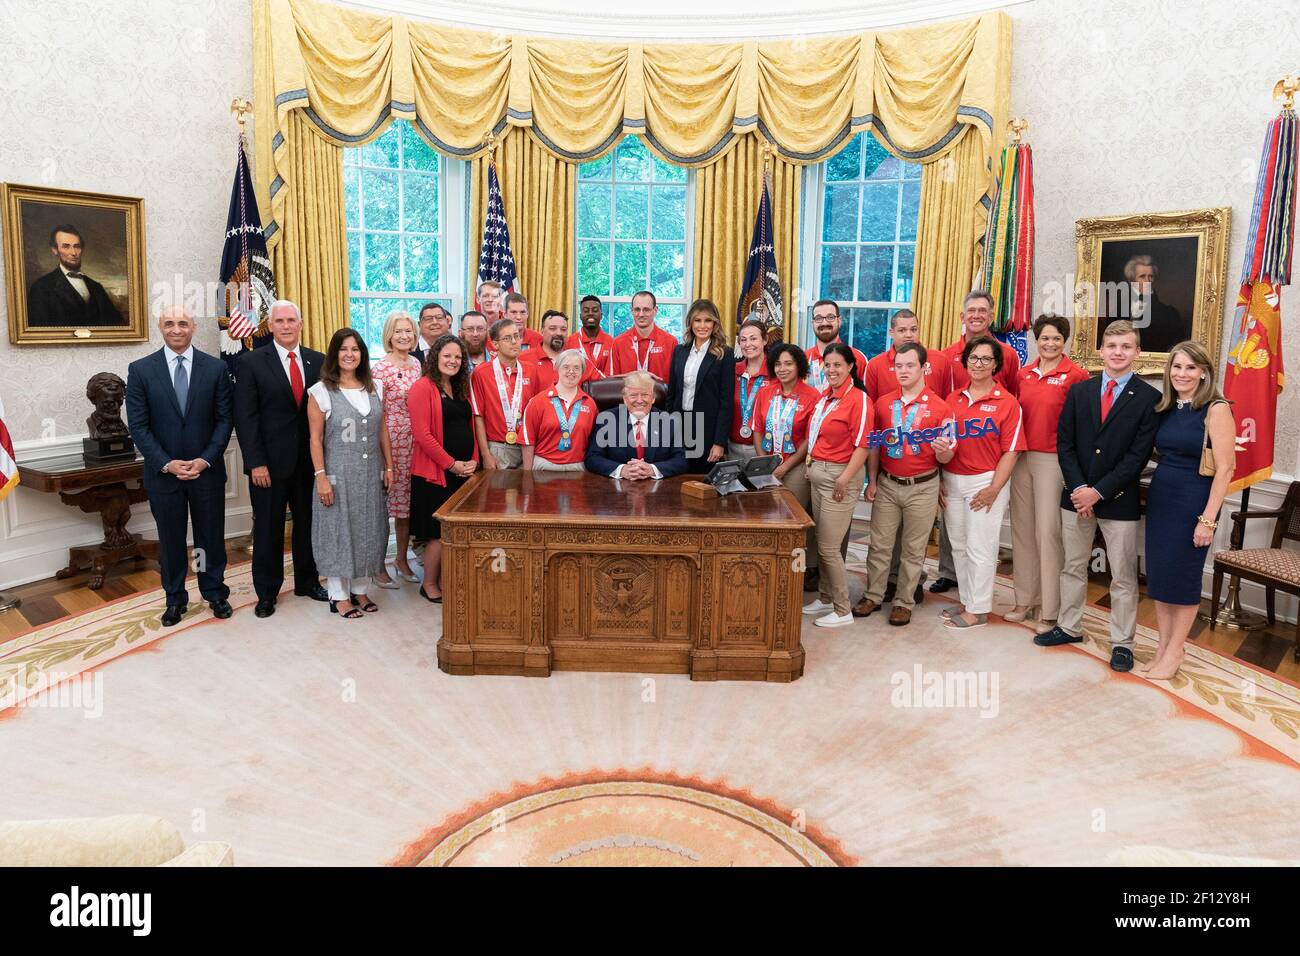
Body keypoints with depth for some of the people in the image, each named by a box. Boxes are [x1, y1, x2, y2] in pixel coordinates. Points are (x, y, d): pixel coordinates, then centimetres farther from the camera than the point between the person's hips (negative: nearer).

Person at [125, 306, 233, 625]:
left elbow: (225, 419, -1)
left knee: (211, 536, 10)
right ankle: (175, 599, 25)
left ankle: (215, 593, 26)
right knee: (170, 539, 11)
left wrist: (205, 460, -12)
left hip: (207, 469, 0)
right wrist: (166, 463, -13)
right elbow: (138, 425, -3)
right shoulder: (140, 369, -1)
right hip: (162, 472, 0)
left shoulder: (216, 368, 0)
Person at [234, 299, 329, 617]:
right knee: (268, 528, 8)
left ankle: (307, 581, 31)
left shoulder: (318, 361, 5)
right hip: (270, 462, -3)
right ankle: (267, 592, 23)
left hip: (310, 459, 3)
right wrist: (256, 463, -13)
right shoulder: (251, 362, -4)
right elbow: (245, 417, -7)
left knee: (308, 523, 14)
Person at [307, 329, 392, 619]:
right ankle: (338, 595, 16)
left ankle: (360, 590, 25)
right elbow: (316, 438, -7)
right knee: (339, 530, 4)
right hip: (338, 474, -4)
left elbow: (383, 431, 9)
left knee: (368, 530, 10)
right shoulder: (321, 392, -6)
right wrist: (321, 477, -12)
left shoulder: (375, 388, 6)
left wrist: (389, 467, 6)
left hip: (371, 474, 4)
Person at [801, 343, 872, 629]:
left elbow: (862, 444, -17)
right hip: (817, 473, 8)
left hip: (840, 476, -8)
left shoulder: (858, 399, -13)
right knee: (821, 543, 15)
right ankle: (825, 598, 28)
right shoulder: (824, 396, 12)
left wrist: (845, 478, -21)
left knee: (829, 547, -4)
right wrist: (810, 461, 11)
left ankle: (842, 611, 9)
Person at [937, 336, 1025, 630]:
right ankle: (967, 602, 27)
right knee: (959, 546, 13)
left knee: (980, 548, 0)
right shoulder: (953, 399, 8)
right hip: (952, 481, 5)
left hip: (986, 482, -5)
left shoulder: (1007, 402, -6)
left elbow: (1010, 451, -8)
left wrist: (994, 489, -14)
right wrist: (939, 465, 4)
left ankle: (978, 610, 12)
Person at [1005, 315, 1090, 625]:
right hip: (1021, 457, 6)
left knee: (1048, 532, -2)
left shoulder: (1075, 376, -8)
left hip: (1053, 460, -6)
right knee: (1022, 529, 11)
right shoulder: (1024, 374, 9)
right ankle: (1025, 599, 24)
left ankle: (1051, 608, 10)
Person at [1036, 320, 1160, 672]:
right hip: (1076, 495, 3)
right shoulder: (1079, 391, 5)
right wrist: (1078, 488, -9)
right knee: (1072, 567, 14)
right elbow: (1064, 443, 2)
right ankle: (1069, 627, 29)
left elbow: (1138, 455, -10)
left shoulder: (1148, 398, -5)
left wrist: (1099, 491, -14)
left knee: (1123, 576, 5)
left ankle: (1122, 643, 17)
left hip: (1119, 500, -3)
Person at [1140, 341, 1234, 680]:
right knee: (1158, 573, 10)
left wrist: (1208, 519, -18)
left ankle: (1174, 652, 18)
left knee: (1183, 575, 4)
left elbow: (1225, 469, -14)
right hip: (1159, 498, 6)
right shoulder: (1165, 409, 7)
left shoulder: (1215, 409, -12)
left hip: (1193, 502, -6)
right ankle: (1163, 646, 23)